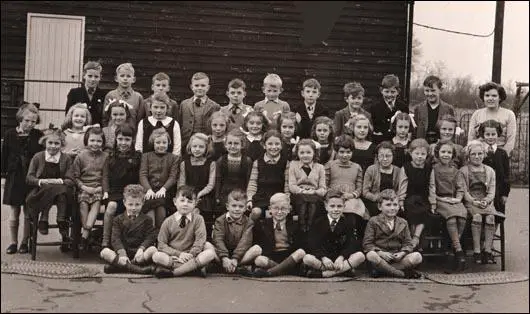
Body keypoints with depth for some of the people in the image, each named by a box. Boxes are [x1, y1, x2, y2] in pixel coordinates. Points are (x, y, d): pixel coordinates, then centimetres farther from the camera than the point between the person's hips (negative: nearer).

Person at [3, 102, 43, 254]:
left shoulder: (38, 135, -2)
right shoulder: (10, 134, 2)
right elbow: (4, 156, 4)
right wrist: (5, 170, -5)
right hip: (14, 177, 1)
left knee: (28, 212, 4)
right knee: (14, 211, 8)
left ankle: (25, 242, 16)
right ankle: (13, 242, 19)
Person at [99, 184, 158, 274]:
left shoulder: (147, 220, 11)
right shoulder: (118, 220, 12)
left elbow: (150, 237, -2)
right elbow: (116, 239, -2)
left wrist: (141, 249, -22)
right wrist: (122, 253, -21)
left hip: (138, 254, -1)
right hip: (123, 251, 1)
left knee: (153, 249, -31)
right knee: (104, 252, -26)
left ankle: (118, 266, -35)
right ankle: (134, 268, -40)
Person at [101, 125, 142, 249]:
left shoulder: (137, 156, 11)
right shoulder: (111, 156, 16)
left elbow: (141, 177, 8)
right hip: (114, 192, 1)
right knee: (111, 206, -31)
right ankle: (105, 241, -22)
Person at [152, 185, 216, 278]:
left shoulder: (198, 219, 4)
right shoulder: (168, 222, 4)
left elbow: (200, 241, -6)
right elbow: (162, 244, -1)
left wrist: (191, 254, -22)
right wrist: (179, 254, -15)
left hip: (191, 257, 1)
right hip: (173, 257, 0)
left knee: (210, 253, -28)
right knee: (156, 256, -29)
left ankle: (172, 272, -29)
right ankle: (194, 267, -29)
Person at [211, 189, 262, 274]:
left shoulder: (248, 222, 3)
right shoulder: (220, 221, 2)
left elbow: (245, 242, -11)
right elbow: (218, 240, -13)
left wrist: (235, 259, -27)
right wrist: (224, 258, -30)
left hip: (241, 255, 1)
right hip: (223, 253, 0)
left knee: (257, 249, -25)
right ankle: (240, 268, -30)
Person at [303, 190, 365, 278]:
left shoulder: (348, 224, 7)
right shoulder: (318, 223, 5)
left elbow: (351, 244, -5)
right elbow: (313, 245, -6)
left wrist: (341, 257, -24)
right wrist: (323, 258, -24)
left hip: (341, 258, 1)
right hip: (322, 258, -1)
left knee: (360, 256, -27)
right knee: (307, 258, -30)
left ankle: (323, 274, -32)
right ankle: (345, 269, -30)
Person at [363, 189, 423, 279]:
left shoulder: (403, 223, 13)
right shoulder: (373, 221, 3)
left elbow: (408, 243, 10)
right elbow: (367, 243, -3)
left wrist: (402, 253, -12)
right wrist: (380, 253, -19)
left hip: (397, 257, 3)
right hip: (381, 256, -3)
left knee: (417, 256, -23)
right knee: (371, 255, -37)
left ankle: (381, 270, -26)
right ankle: (403, 273, -27)